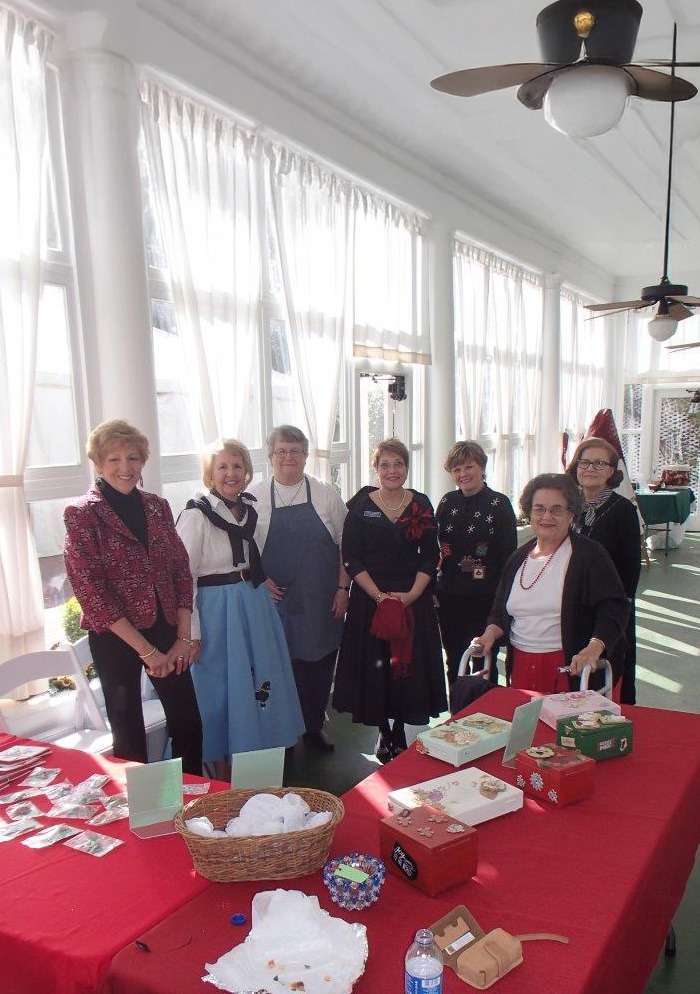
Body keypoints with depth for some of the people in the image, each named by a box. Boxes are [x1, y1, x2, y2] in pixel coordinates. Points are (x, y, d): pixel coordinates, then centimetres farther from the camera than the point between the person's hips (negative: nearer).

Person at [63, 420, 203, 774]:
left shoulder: (158, 507, 6)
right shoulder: (81, 514, -8)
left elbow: (181, 571, 7)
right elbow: (90, 590, -13)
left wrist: (184, 636, -3)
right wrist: (146, 650, -13)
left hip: (167, 631, 4)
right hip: (115, 638, -4)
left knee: (188, 723, 11)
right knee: (129, 733, 8)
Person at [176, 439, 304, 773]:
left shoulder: (251, 507, 8)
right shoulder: (197, 514, -13)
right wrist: (191, 633, -17)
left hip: (254, 606, 7)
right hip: (217, 610, -7)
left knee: (259, 681, 15)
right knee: (221, 686, 3)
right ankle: (224, 775, 22)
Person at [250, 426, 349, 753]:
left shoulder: (326, 494, 2)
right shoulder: (255, 498, 0)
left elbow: (344, 543, 3)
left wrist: (343, 587, -1)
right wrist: (261, 580, -8)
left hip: (321, 601, 1)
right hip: (276, 598, -1)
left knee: (320, 662, 9)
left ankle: (314, 726, 29)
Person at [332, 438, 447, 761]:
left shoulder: (421, 505, 3)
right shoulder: (361, 506, -2)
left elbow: (430, 556, 2)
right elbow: (351, 558, -5)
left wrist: (412, 594, -11)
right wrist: (378, 595, -14)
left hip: (414, 599, 2)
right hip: (370, 599, -1)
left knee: (409, 667, 5)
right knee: (375, 667, 4)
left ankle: (399, 731, 25)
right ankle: (383, 734, 22)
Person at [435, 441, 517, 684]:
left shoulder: (499, 504, -6)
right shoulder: (447, 503, 7)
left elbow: (508, 554, -7)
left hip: (484, 599, -4)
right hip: (449, 597, 4)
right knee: (454, 663, 14)